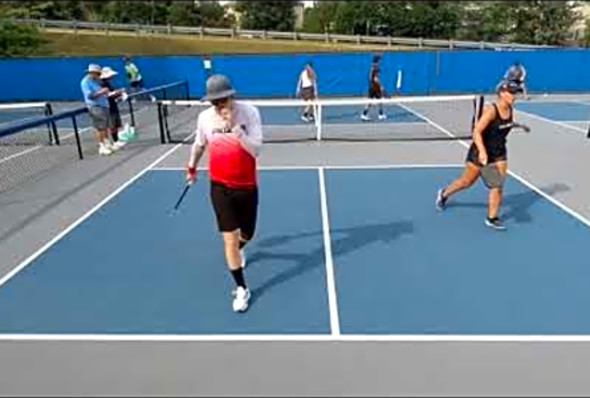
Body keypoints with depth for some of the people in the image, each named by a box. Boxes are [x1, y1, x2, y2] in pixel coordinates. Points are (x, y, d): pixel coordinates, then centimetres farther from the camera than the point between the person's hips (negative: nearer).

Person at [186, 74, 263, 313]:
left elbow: (256, 150, -23)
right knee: (229, 238, -4)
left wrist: (234, 127, -31)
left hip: (247, 186, 0)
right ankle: (241, 289, 12)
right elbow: (199, 145, 13)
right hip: (220, 186, 0)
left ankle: (237, 249, 56)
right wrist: (192, 168, 26)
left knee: (246, 234, 17)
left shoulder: (249, 112, -15)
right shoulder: (205, 117, -7)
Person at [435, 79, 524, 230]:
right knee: (467, 182, 9)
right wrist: (482, 152, -40)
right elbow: (477, 132, -30)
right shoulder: (491, 110, -24)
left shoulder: (510, 109, -3)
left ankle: (491, 218, 7)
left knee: (498, 185, -3)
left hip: (499, 153, 6)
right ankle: (444, 194, 36)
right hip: (481, 152, -6)